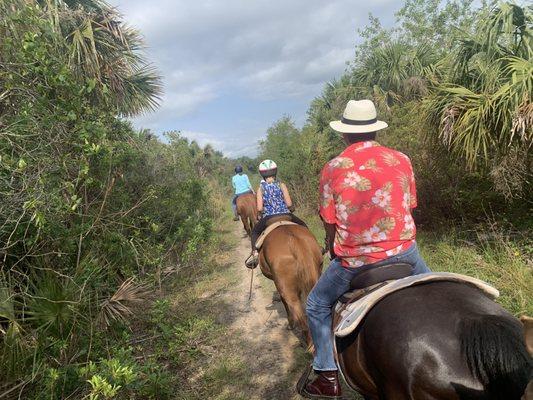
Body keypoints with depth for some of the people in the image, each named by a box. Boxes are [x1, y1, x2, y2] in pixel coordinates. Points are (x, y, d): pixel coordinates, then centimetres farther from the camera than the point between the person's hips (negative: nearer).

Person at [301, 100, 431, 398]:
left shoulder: (333, 168, -7)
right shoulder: (402, 160, 1)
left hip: (354, 259, -2)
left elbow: (330, 223, -2)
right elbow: (409, 207, 11)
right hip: (404, 250, 3)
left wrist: (336, 253, 16)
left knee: (317, 307, 19)